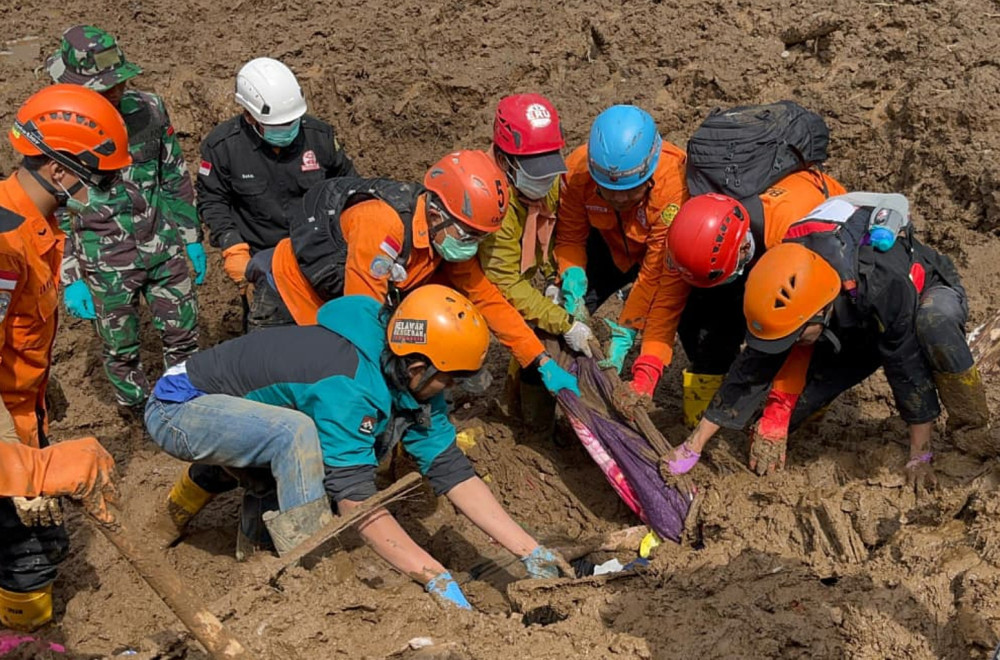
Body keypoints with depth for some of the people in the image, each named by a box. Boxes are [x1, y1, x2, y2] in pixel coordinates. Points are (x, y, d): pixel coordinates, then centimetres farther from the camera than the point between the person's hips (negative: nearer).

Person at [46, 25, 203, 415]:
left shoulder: (148, 109, -6)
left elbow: (176, 177, 7)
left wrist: (192, 238, 10)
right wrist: (71, 281, -9)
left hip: (163, 249, 3)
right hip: (106, 266, -3)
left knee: (183, 334, 13)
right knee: (121, 350, 12)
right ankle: (140, 419, 33)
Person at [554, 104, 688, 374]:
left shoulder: (673, 184, -42)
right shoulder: (577, 171, -32)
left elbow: (655, 273, -35)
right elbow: (569, 238, -16)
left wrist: (624, 333, -34)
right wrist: (573, 279, -37)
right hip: (609, 246, 3)